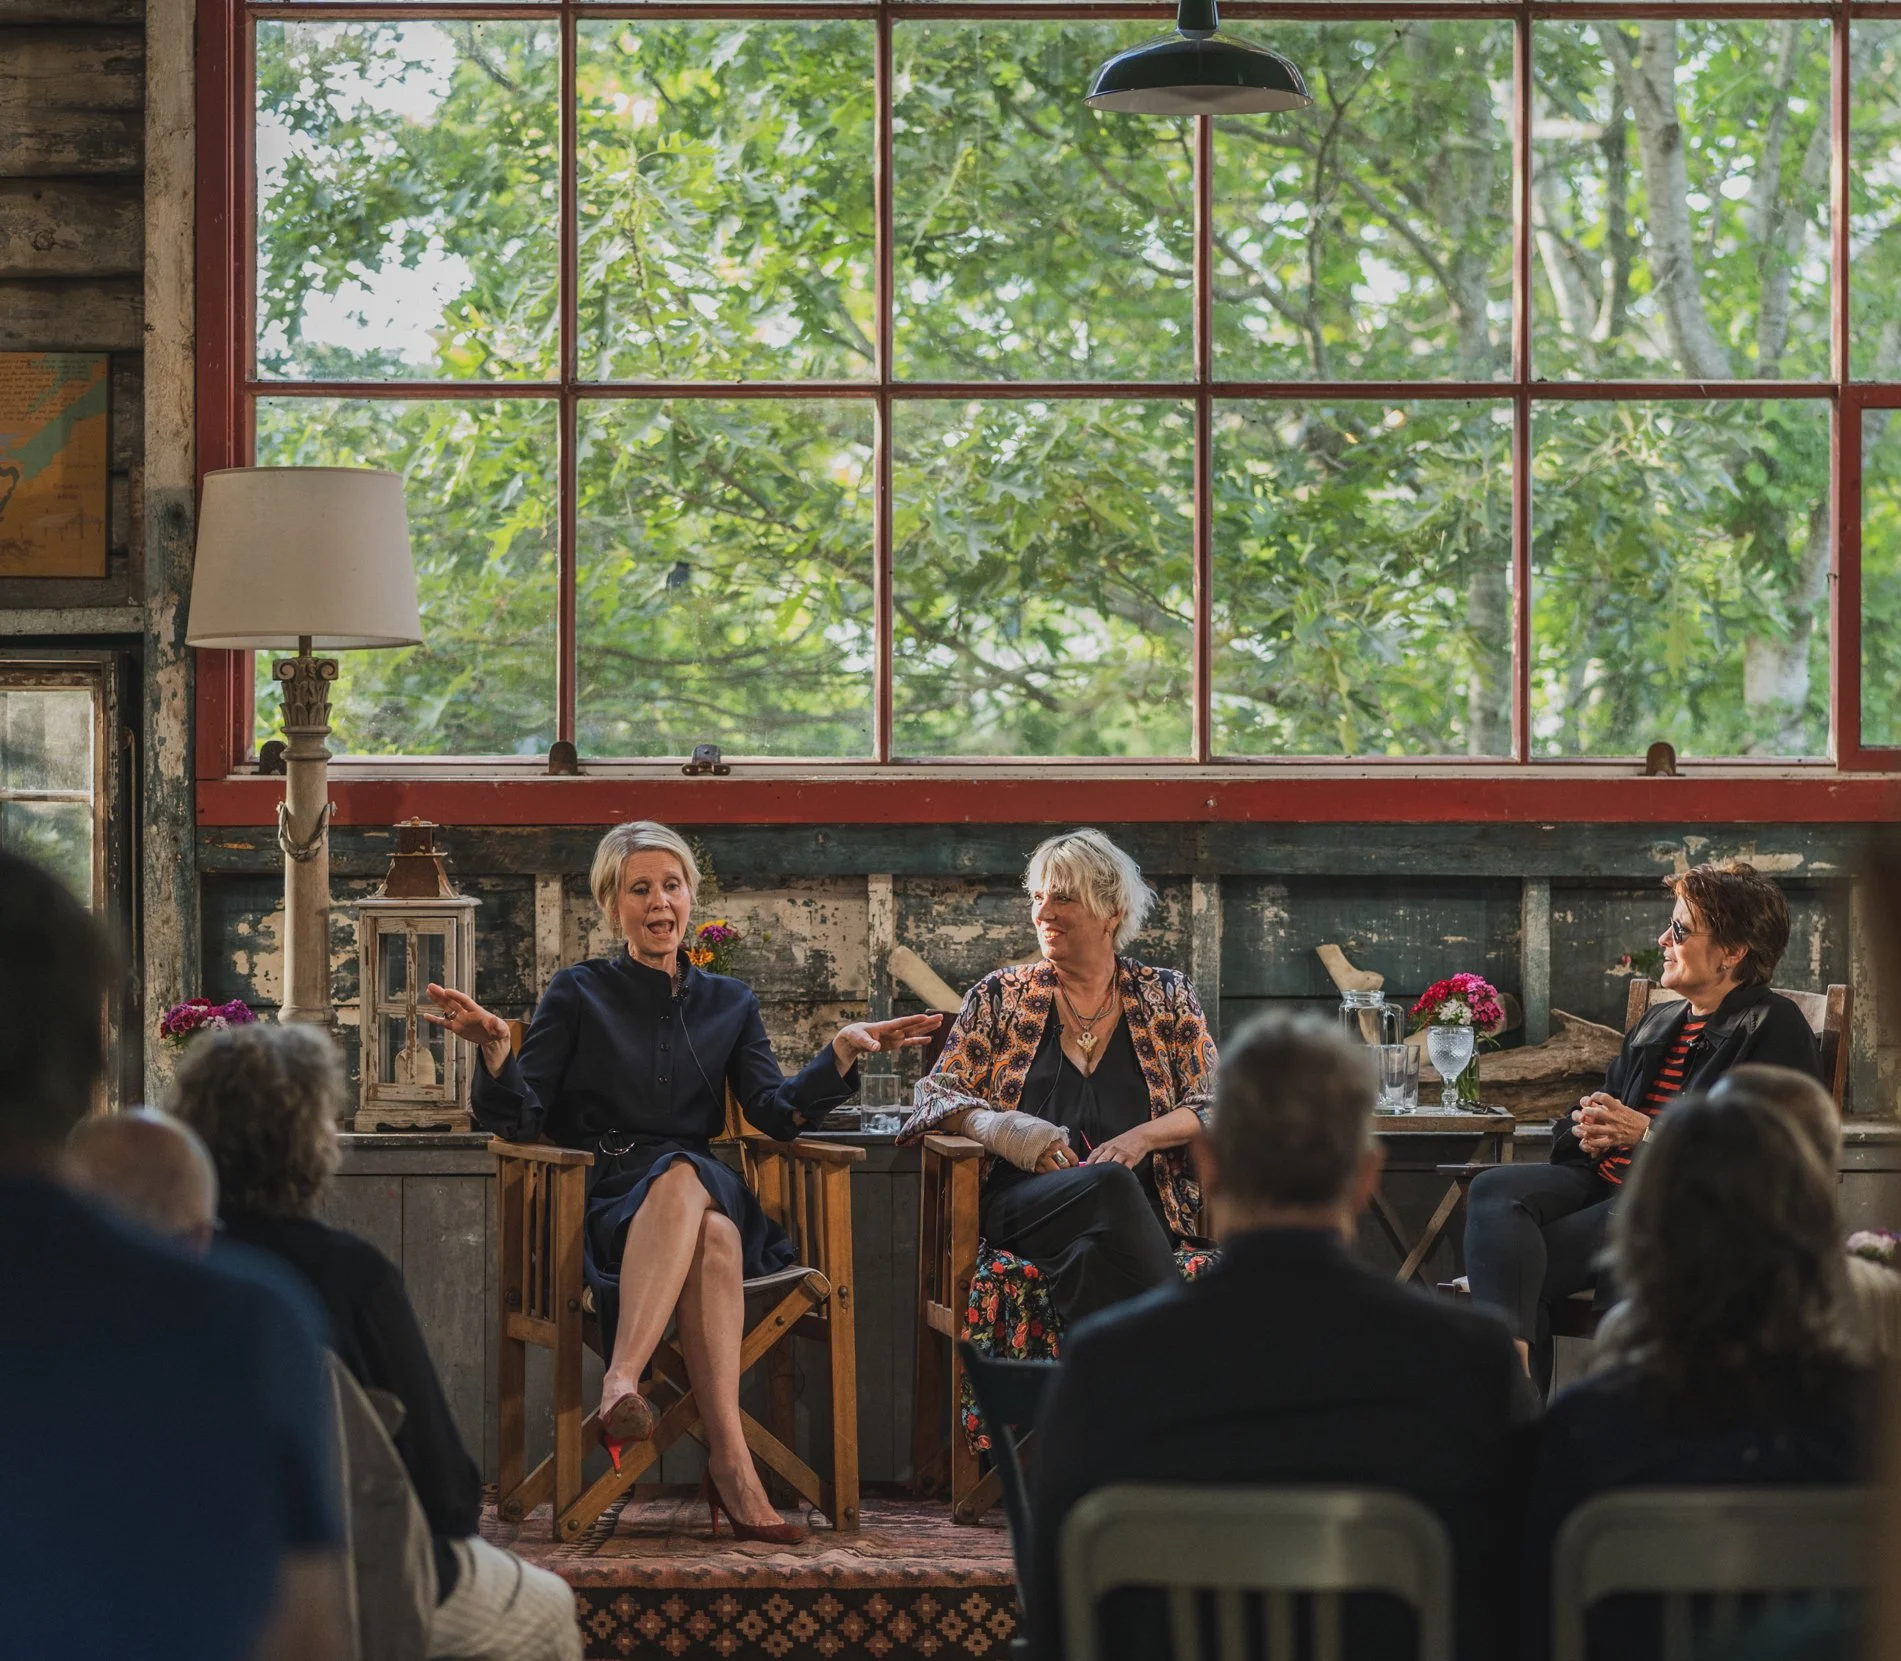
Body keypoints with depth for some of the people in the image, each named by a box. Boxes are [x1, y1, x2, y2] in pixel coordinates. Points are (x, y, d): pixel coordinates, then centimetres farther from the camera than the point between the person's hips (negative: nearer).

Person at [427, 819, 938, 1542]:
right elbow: (520, 1122, 2)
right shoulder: (578, 994, 11)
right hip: (602, 1204, -3)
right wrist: (494, 1050, -17)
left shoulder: (729, 1002, 20)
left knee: (713, 1229, -36)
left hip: (704, 1193, 3)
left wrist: (842, 1051, -8)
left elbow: (776, 1113, 6)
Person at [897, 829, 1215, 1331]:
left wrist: (1144, 1136, -9)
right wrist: (1001, 1129, -11)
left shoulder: (1167, 997, 17)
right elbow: (938, 1097, 10)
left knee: (1097, 1253, -40)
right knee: (1110, 1186, -37)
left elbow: (1211, 1108, 11)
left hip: (1146, 1209, 0)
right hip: (1020, 1203, 0)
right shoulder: (1001, 998, 16)